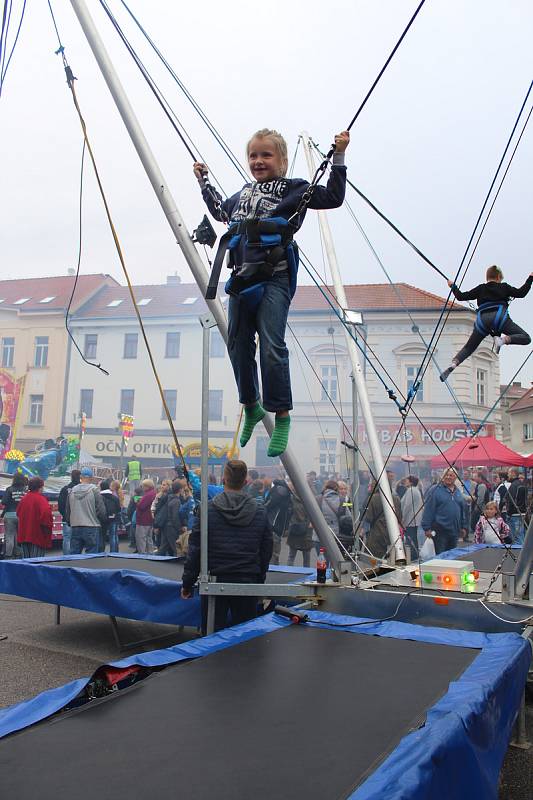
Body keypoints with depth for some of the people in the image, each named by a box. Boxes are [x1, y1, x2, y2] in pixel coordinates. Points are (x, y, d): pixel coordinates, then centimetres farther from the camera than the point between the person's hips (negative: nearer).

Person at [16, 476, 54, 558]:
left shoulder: (24, 498, 9)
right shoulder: (41, 499, -14)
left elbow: (18, 514, 19)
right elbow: (46, 513, -28)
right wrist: (48, 526, -16)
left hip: (24, 535, 7)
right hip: (37, 536, -7)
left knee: (26, 559, 16)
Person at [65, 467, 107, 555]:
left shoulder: (71, 491, 5)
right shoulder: (94, 490, -9)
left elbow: (67, 511, 13)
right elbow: (101, 510, -8)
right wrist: (104, 521, 11)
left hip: (75, 528, 5)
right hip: (91, 528, -4)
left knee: (74, 554, 10)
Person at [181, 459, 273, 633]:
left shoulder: (207, 510, -7)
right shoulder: (260, 513, 0)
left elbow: (195, 550, -5)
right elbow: (266, 552, 6)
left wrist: (187, 584, 4)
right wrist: (259, 581, 18)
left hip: (215, 581, -2)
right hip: (248, 583, 2)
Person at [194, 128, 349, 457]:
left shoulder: (293, 188, 5)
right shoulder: (244, 192, 22)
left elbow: (332, 197, -2)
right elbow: (220, 210, 41)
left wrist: (338, 157, -6)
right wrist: (204, 181, 43)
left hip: (274, 279, -6)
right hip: (242, 277, 6)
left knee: (272, 347, -15)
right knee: (238, 346, 8)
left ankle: (282, 416, -2)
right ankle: (251, 407, 27)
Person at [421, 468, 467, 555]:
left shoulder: (458, 492, 13)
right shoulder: (435, 490, -7)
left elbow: (462, 510, 20)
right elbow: (428, 510, -12)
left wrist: (463, 527, 17)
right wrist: (427, 528, -16)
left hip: (454, 531, 6)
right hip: (440, 531, -6)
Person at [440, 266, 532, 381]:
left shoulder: (480, 289, 20)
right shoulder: (504, 287, 17)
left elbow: (461, 296, 18)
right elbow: (521, 293, 13)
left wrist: (453, 286, 34)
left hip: (482, 320, 3)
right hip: (499, 317, -3)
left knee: (469, 347, 15)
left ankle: (453, 364, -11)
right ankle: (504, 339, -27)